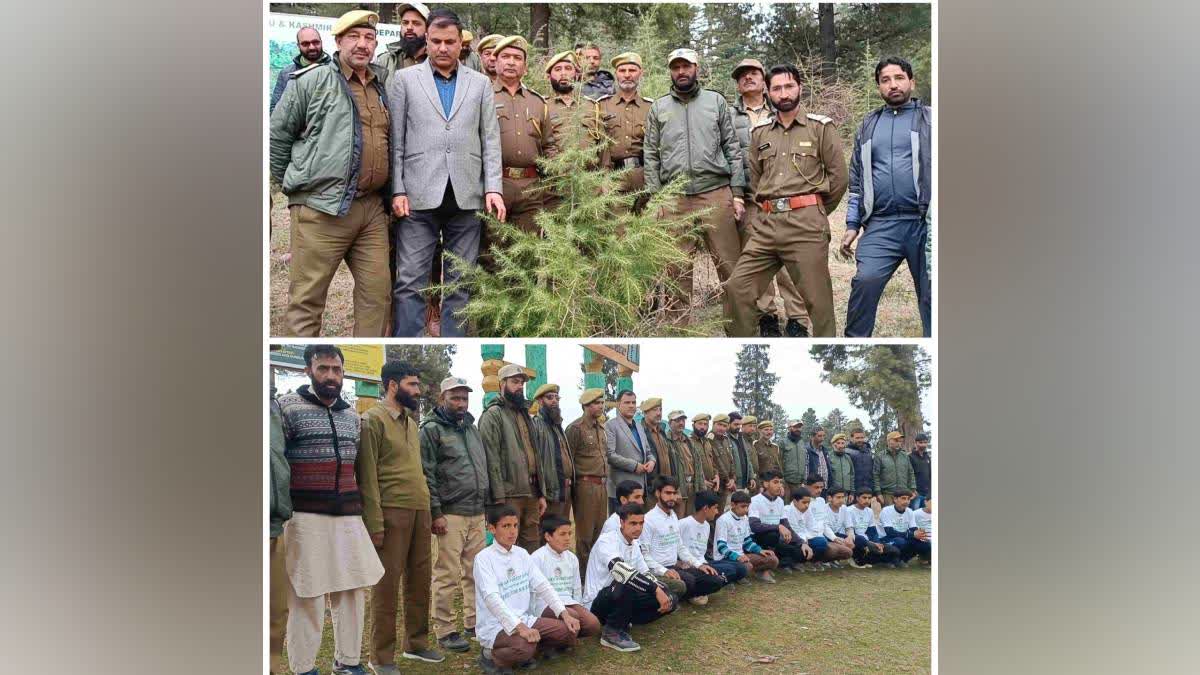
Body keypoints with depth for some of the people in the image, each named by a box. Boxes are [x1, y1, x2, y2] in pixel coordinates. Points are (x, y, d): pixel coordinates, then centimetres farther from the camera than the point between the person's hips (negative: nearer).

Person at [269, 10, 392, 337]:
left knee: (377, 292, 6)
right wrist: (291, 183, 5)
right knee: (307, 298, -2)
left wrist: (390, 193, 16)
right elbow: (278, 134, 3)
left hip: (372, 208, 6)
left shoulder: (381, 87, 17)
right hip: (321, 208, -6)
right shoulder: (311, 81, 0)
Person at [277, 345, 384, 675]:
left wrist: (364, 511, 21)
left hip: (348, 514, 6)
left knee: (353, 587, 6)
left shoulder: (351, 415, 15)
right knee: (308, 593, -3)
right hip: (306, 515, -5)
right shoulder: (288, 406, -3)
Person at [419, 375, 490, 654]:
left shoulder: (472, 427, 17)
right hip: (450, 513, -7)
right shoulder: (432, 429, -5)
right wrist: (435, 513, -15)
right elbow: (426, 475, -10)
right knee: (447, 575, -4)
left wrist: (486, 504, 18)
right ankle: (444, 630, 2)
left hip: (477, 513, 7)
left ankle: (474, 622, 19)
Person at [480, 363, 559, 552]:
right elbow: (492, 459, -12)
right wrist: (499, 497, -18)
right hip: (509, 494, -7)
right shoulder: (493, 414, -4)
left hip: (532, 493, 7)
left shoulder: (525, 414, 21)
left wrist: (542, 493, 14)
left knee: (531, 546, 9)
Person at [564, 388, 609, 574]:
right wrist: (576, 479, -8)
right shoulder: (576, 428, -8)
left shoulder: (600, 428, 17)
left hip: (602, 484, 8)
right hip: (586, 484, -8)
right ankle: (584, 570, 3)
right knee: (585, 532, -2)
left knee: (599, 529, 11)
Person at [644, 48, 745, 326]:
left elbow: (732, 148, 7)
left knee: (729, 264, -3)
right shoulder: (658, 108, 12)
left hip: (716, 193, -1)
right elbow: (651, 156, 10)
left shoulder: (716, 101, 9)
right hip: (674, 198, 1)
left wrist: (737, 193, 0)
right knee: (677, 269, 5)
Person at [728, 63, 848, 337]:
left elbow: (838, 175, 3)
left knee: (818, 299, -2)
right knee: (738, 288, -1)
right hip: (765, 224, 4)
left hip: (806, 224, -4)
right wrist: (768, 208, 12)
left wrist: (816, 212, 9)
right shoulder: (759, 132, 16)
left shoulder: (821, 127, 3)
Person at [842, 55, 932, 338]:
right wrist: (852, 225, 13)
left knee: (931, 294, 2)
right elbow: (856, 180, 20)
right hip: (880, 225, 2)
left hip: (924, 222, -1)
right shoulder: (868, 126, 18)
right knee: (865, 281, -17)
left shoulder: (930, 119, 10)